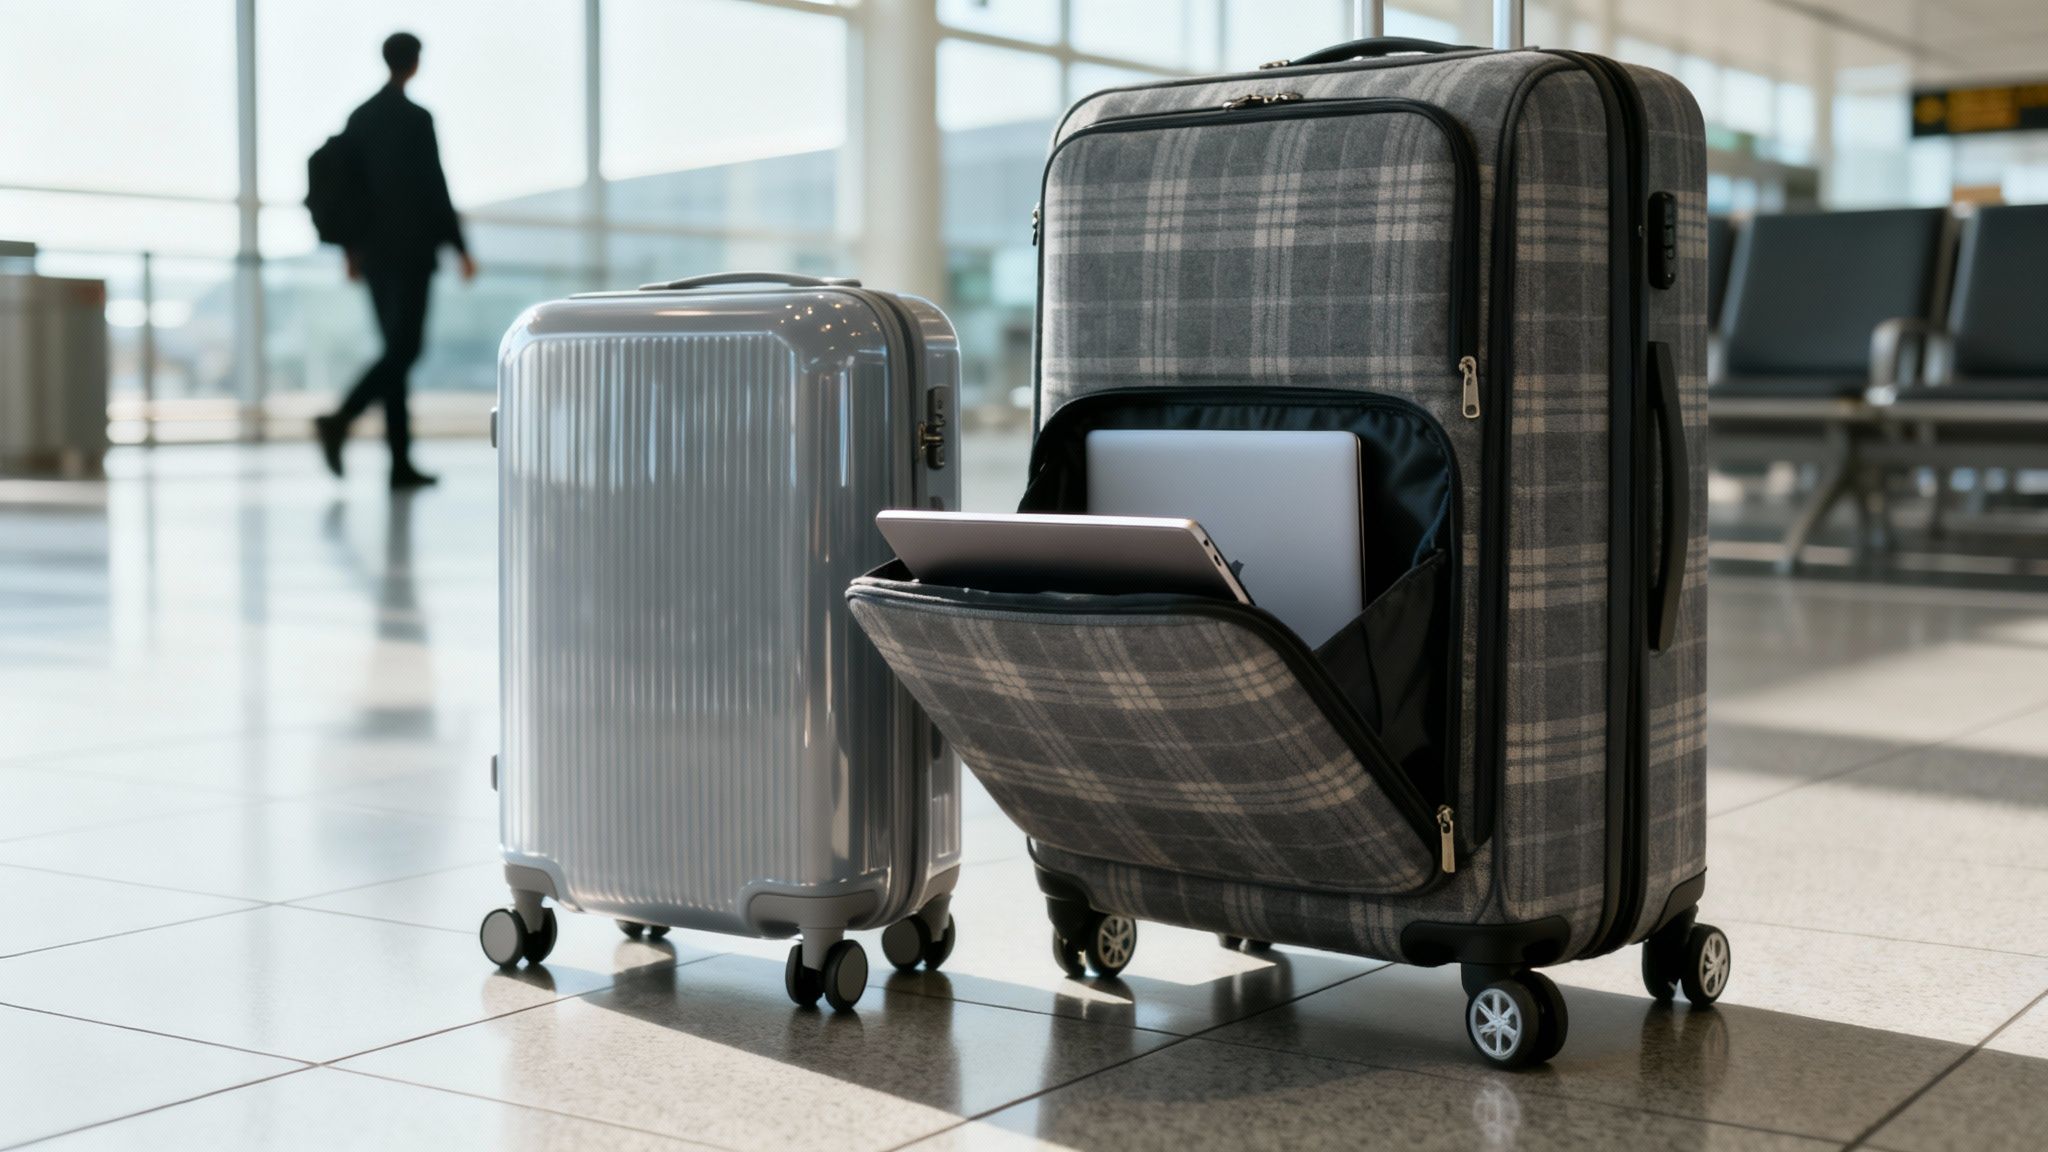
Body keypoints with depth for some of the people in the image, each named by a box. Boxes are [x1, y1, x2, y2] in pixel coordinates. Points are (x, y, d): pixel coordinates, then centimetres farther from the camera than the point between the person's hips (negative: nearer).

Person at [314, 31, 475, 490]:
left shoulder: (360, 117, 10)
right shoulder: (417, 119, -10)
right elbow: (435, 186, -12)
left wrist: (352, 249, 19)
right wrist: (459, 247, -6)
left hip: (374, 251, 7)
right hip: (411, 250, -7)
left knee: (398, 348, 9)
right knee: (404, 349, -6)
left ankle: (401, 463, 6)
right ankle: (340, 420, -25)